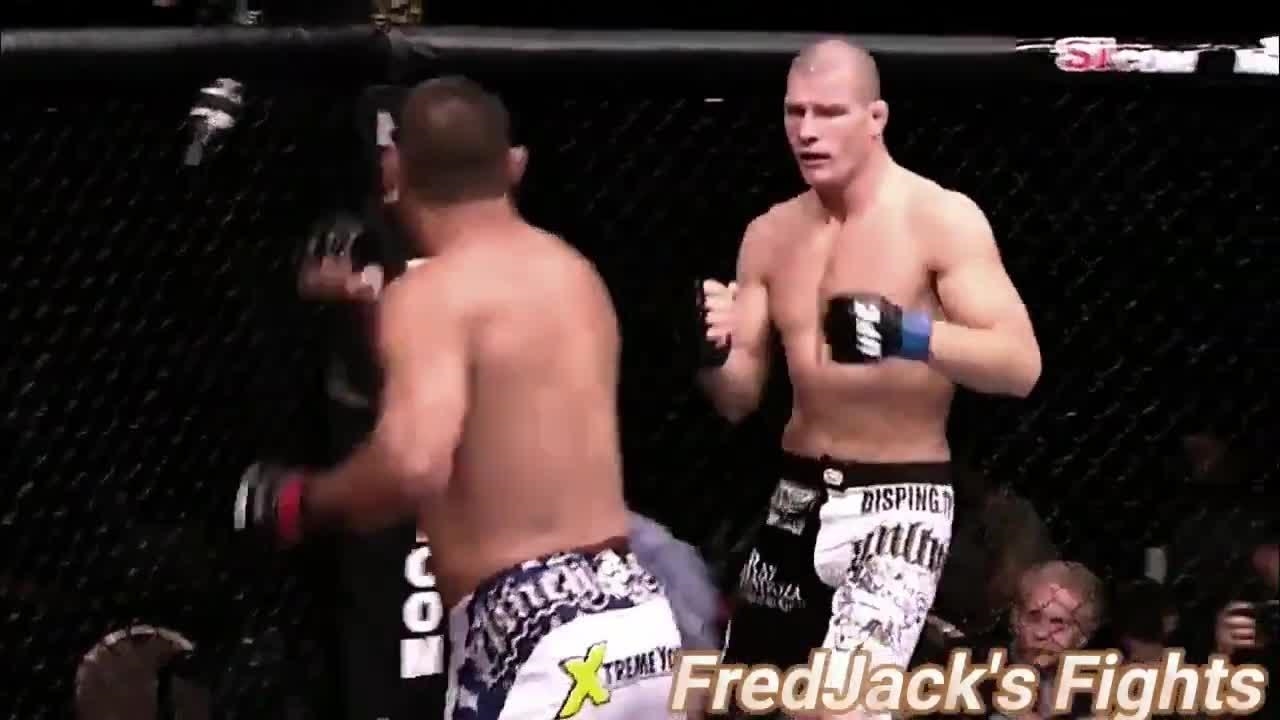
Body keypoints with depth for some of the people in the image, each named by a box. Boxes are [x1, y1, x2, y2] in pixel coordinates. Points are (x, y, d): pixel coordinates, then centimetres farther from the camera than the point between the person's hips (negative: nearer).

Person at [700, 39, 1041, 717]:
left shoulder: (942, 218, -10)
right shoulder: (770, 235, 7)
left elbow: (1020, 363, -18)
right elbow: (738, 399, 8)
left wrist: (907, 335, -33)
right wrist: (715, 351, -15)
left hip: (898, 500, -7)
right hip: (799, 497, 7)